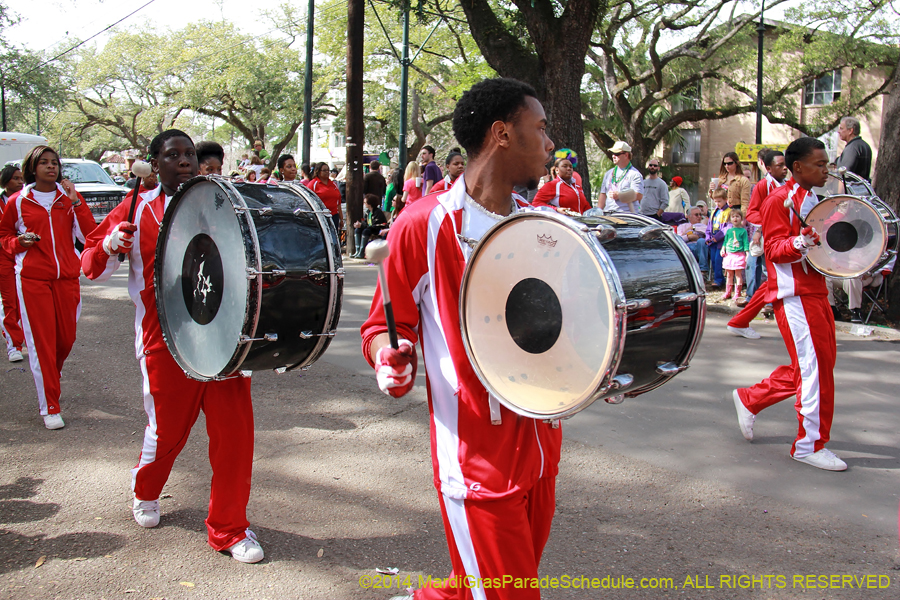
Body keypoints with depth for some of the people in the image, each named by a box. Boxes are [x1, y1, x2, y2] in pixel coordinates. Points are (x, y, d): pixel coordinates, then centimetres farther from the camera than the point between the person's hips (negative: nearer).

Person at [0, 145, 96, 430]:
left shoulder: (69, 198, 6)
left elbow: (89, 235, -4)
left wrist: (75, 202, -12)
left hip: (67, 276, 2)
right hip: (33, 279, -2)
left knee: (67, 338, 9)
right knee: (41, 342, -3)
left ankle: (50, 380, 41)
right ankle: (49, 408, 3)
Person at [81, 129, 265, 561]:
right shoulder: (137, 211, 5)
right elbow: (93, 269, 6)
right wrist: (111, 245, -15)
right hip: (166, 342, -1)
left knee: (234, 428, -4)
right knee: (167, 430, 11)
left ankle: (228, 528, 13)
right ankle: (145, 493, 45)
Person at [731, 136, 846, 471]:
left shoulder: (813, 201, 19)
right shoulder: (780, 200, -9)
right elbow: (775, 249, -16)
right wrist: (800, 243, -34)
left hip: (815, 292, 9)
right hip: (793, 294, -9)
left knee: (815, 364, 10)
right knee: (815, 367, -9)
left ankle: (749, 399, 23)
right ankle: (810, 445, 1)